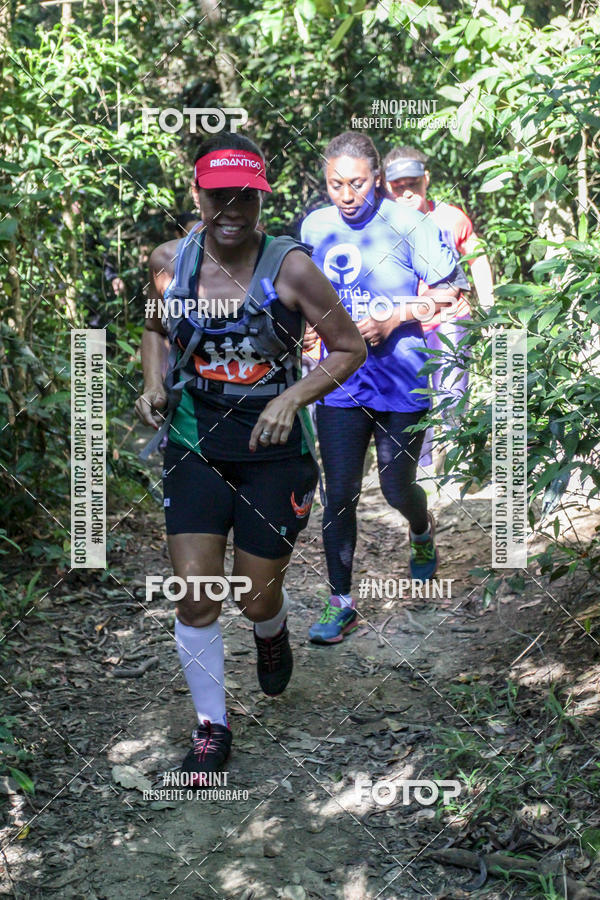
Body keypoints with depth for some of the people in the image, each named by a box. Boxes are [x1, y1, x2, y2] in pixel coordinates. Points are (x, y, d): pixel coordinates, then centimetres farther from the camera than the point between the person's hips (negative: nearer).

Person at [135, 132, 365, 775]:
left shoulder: (289, 268, -14)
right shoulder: (169, 261, -4)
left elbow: (349, 348, -6)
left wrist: (291, 399, -19)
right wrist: (154, 384, -1)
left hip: (273, 450, -2)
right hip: (194, 443, 2)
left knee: (256, 599, 8)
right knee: (194, 595, -4)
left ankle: (272, 634, 49)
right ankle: (211, 726, 18)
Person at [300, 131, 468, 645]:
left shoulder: (408, 225, -9)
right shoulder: (315, 226, 2)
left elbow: (451, 290, -4)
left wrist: (395, 318, -16)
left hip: (402, 378, -2)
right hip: (340, 381, 2)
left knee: (397, 488, 10)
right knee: (340, 495, -1)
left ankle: (422, 533, 47)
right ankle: (341, 604, 12)